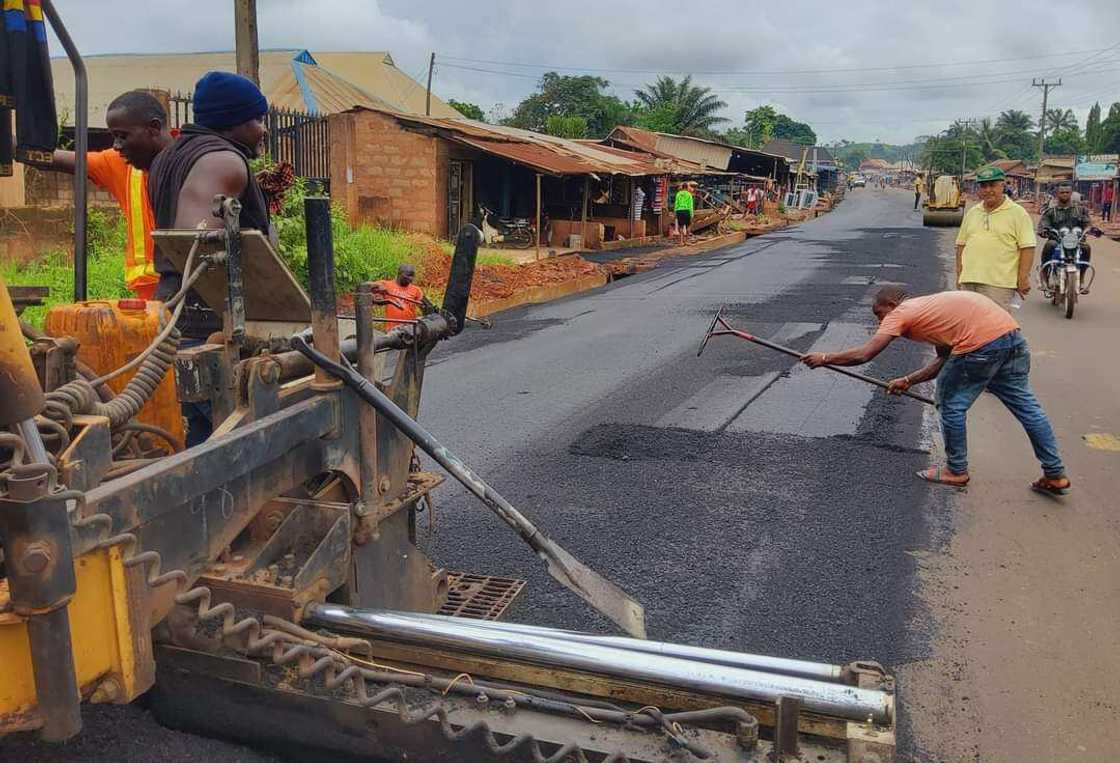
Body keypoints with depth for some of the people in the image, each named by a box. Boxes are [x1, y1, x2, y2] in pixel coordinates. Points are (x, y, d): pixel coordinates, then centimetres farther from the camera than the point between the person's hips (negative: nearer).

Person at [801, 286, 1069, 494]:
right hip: (1010, 332, 9)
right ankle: (1055, 475, 24)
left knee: (951, 404, 10)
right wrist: (909, 380, 26)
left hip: (982, 344, -9)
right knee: (1025, 405, 16)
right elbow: (945, 360, 26)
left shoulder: (900, 313, 4)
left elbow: (864, 354, -4)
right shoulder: (926, 308, 28)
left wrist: (825, 358, 7)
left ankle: (956, 470, 24)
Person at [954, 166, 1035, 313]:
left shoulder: (1017, 213, 0)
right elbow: (961, 244, 19)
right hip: (969, 281, 6)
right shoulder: (972, 212, 17)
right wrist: (959, 273, 12)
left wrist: (1023, 277, -12)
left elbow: (1027, 248, -6)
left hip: (999, 284, -6)